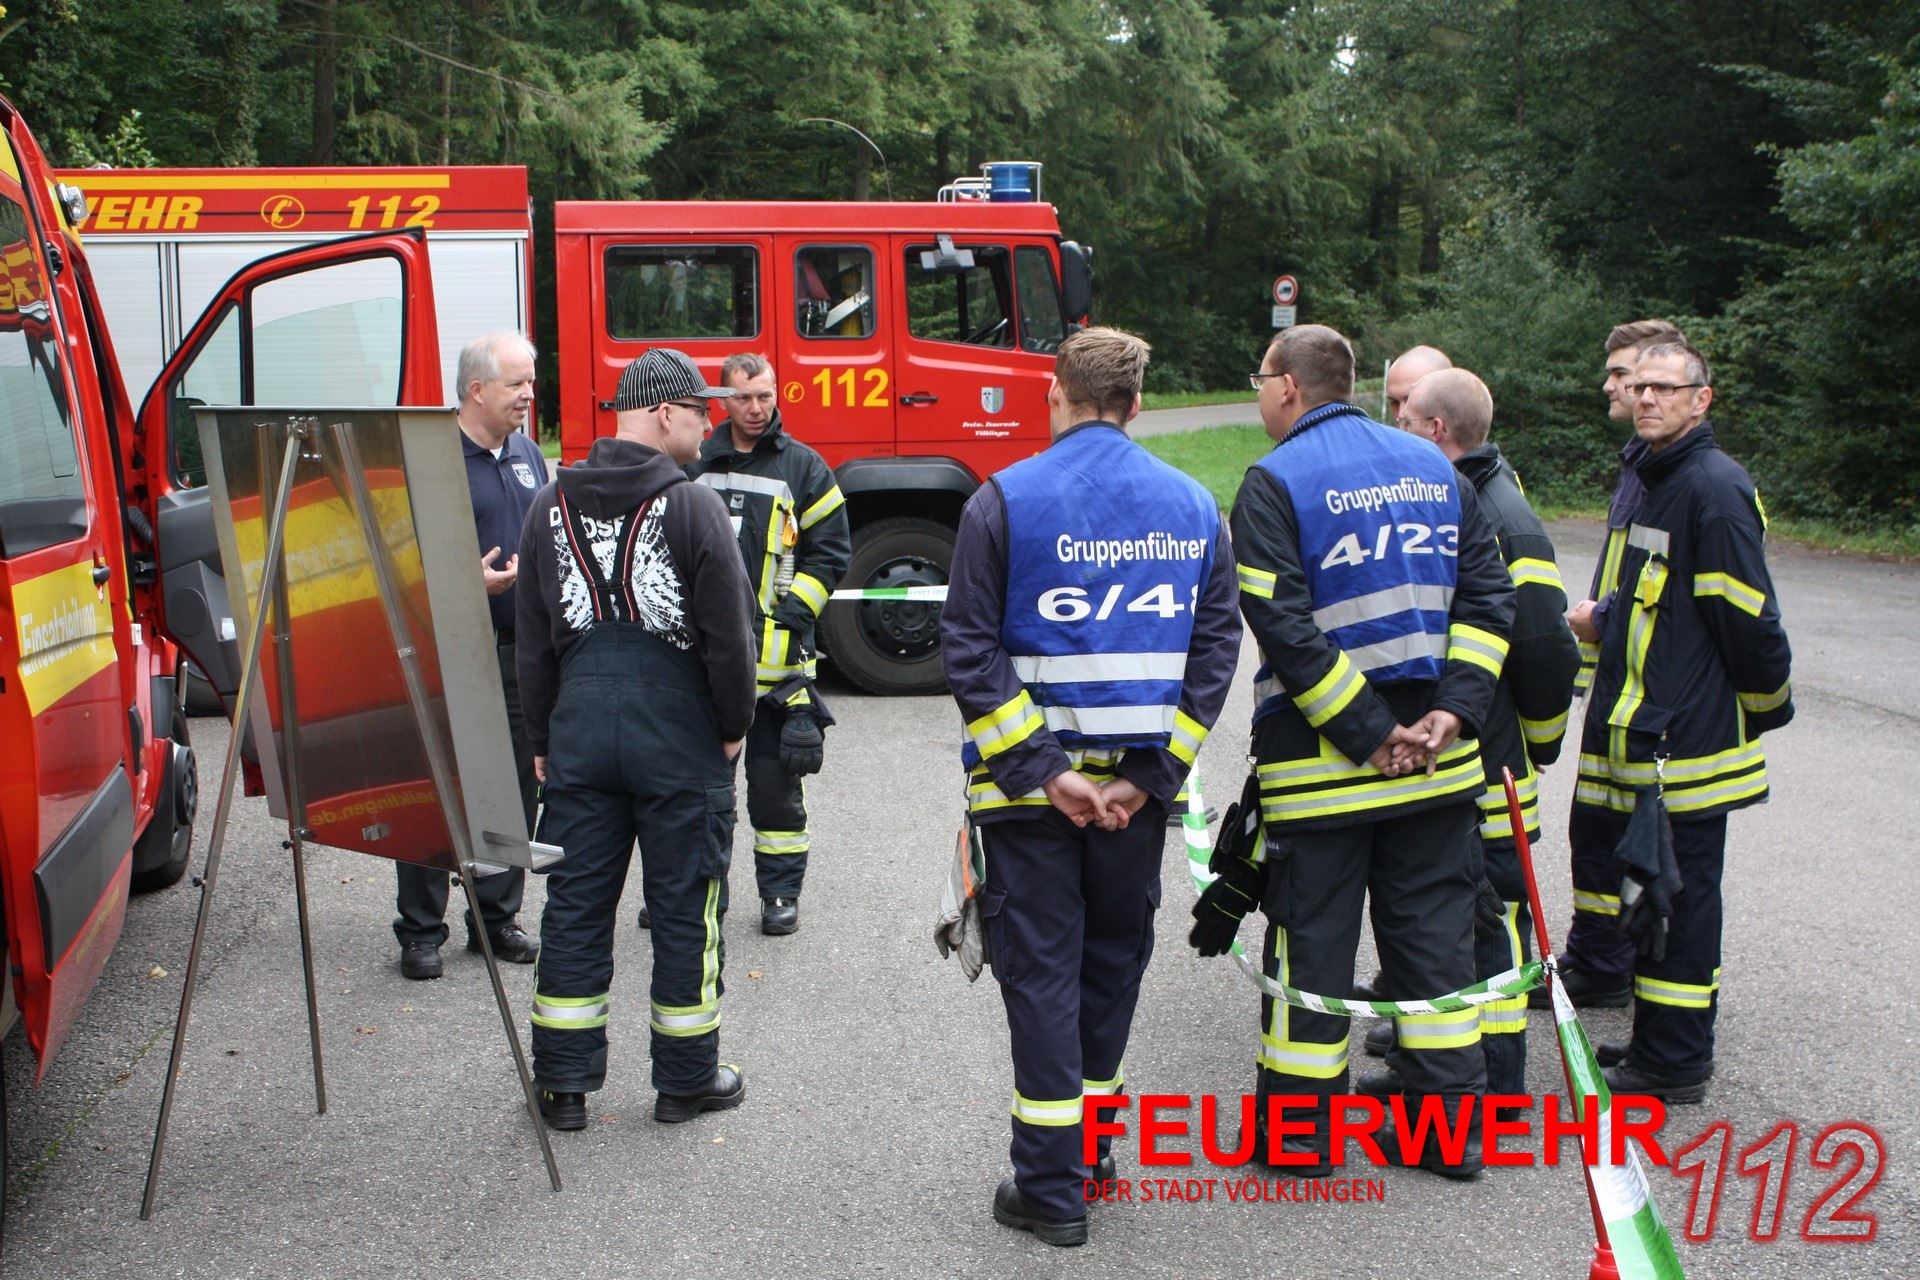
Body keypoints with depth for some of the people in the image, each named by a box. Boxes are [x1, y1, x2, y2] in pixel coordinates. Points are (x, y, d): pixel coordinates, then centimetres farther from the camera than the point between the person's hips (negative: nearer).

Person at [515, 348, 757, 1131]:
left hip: (580, 729, 4)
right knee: (685, 905, 7)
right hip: (677, 733, -4)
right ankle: (686, 1077, 17)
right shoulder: (693, 508, -10)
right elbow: (728, 637, -10)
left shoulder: (550, 506, 6)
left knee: (574, 904, 10)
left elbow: (533, 642, 10)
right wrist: (734, 727, 4)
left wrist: (541, 738, 17)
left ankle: (563, 1081, 15)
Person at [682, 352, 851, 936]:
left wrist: (789, 614, -9)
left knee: (774, 778, 2)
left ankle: (781, 891, 13)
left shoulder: (804, 468, 3)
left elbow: (831, 552, 2)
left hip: (774, 656, -2)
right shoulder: (693, 465, 10)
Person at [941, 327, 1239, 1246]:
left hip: (1029, 788, -3)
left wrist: (1041, 770, -12)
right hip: (1140, 785, 4)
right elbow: (1214, 646, 1)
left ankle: (1051, 1187, 7)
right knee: (1112, 962, 18)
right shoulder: (1195, 507, 5)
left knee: (1041, 973, 3)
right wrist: (1151, 773, -4)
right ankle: (1092, 1151, 31)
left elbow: (970, 652, -12)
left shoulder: (1006, 499, -7)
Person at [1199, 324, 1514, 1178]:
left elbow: (1284, 626, -17)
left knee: (1312, 939, 5)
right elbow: (1487, 596, 5)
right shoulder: (1434, 468, 10)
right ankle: (1453, 1124, 18)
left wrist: (1366, 733, -14)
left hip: (1320, 757, -5)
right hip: (1437, 760, 5)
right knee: (1434, 932, 12)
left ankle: (1298, 1128, 15)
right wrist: (1452, 708, -3)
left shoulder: (1275, 482, -9)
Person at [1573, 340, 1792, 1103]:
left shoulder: (1715, 487, -16)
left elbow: (1748, 615, -16)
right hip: (1638, 728, 9)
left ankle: (1674, 1061, 6)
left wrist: (1768, 706, -7)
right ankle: (1662, 1042, 25)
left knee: (1678, 892, -2)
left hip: (1686, 740, -9)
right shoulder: (1656, 478, 15)